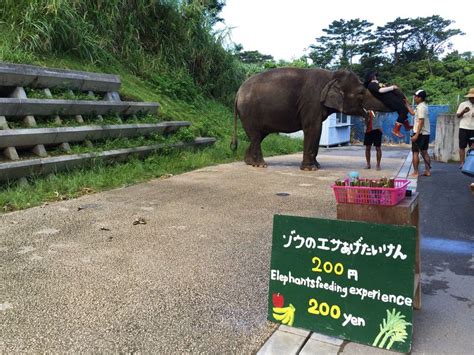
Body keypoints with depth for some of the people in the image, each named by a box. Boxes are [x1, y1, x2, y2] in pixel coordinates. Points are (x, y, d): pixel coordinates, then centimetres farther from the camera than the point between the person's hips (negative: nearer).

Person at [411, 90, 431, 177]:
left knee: (415, 152, -3)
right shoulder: (424, 106, 13)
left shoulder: (421, 107, -15)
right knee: (424, 152, 14)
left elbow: (421, 122, -21)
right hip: (426, 133, 9)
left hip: (420, 133, -9)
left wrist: (416, 135, -24)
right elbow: (413, 113, 25)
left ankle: (415, 172, -2)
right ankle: (428, 170, 17)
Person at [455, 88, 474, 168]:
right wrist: (463, 112, -21)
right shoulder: (463, 104, 1)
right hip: (464, 128, -3)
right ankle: (462, 163, 4)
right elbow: (457, 116, -2)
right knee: (462, 146, -1)